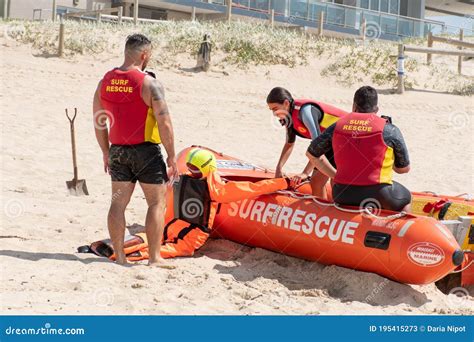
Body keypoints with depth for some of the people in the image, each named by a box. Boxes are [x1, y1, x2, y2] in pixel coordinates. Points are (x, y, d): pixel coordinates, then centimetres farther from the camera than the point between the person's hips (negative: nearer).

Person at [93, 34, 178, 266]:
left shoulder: (105, 81, 5)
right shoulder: (149, 83, -13)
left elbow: (98, 122, 11)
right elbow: (164, 123, -16)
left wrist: (106, 152, 20)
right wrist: (171, 155, -7)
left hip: (118, 151, 5)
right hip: (145, 151, -5)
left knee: (118, 202, 11)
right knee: (157, 202, 4)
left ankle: (119, 256, 13)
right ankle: (154, 258, 3)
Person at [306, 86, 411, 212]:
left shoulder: (337, 126, 6)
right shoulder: (389, 129, -2)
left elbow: (311, 153, 17)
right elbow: (404, 168, 7)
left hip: (343, 197, 2)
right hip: (379, 196, -2)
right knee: (405, 197, 30)